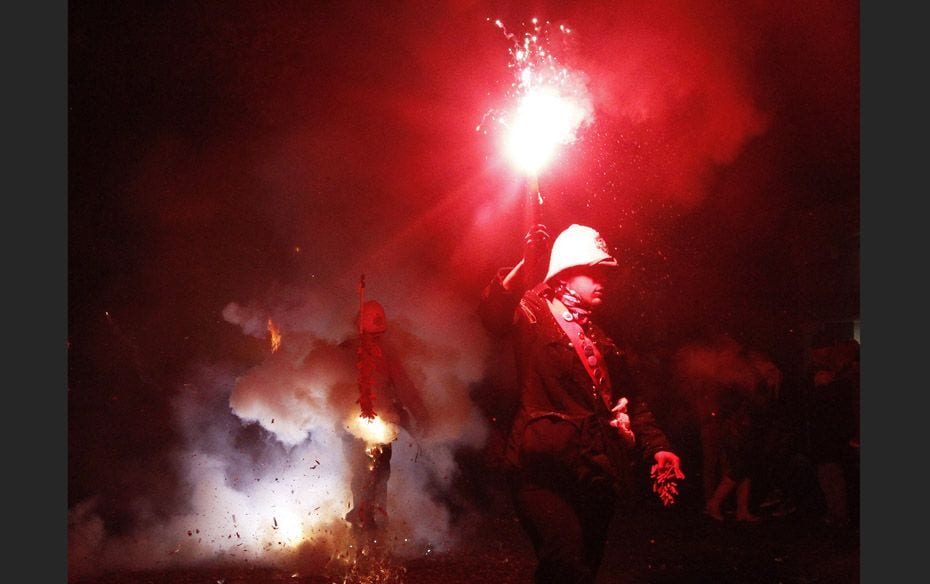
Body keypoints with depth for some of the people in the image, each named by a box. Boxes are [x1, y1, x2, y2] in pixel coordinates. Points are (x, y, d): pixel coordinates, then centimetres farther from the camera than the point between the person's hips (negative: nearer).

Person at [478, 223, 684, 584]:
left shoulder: (598, 337, 22)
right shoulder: (533, 314, 1)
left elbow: (629, 397, 24)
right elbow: (492, 314, -22)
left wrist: (656, 446, 10)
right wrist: (525, 267, -39)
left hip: (597, 477, 7)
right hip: (546, 469, -7)